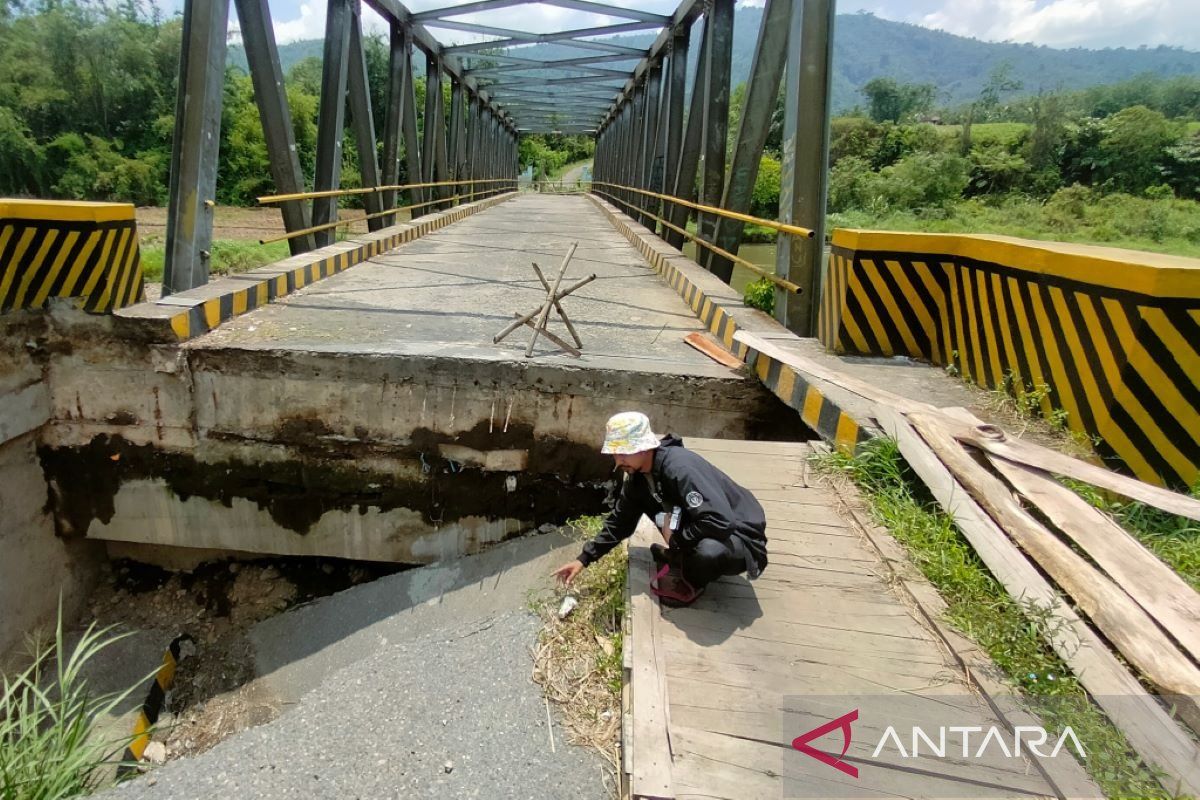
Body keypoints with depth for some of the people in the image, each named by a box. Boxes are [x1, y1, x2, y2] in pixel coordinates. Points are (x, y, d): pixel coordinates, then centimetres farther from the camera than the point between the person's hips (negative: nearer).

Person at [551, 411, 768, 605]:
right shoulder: (638, 476, -3)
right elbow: (619, 521, 10)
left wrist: (675, 541, -22)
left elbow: (721, 523, -38)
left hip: (739, 535, -8)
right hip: (699, 530, 8)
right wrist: (584, 559, 6)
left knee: (709, 551, -37)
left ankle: (693, 582, -4)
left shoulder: (679, 468, -31)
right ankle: (683, 560, 12)